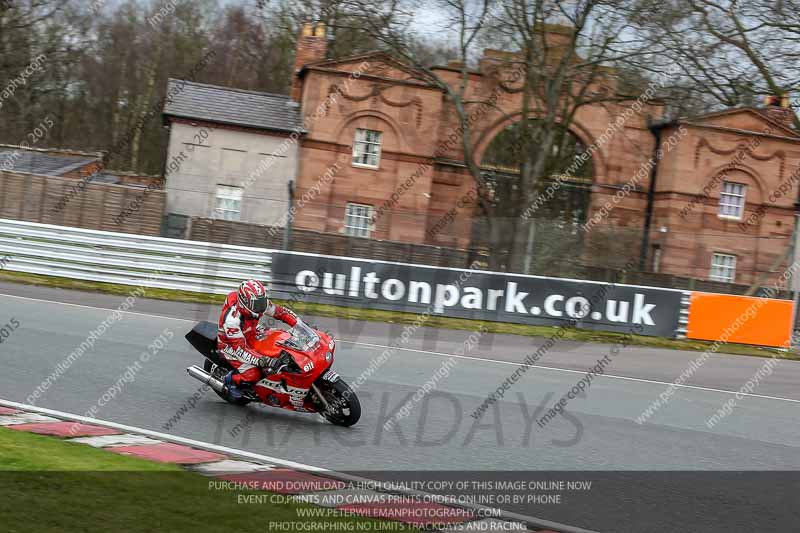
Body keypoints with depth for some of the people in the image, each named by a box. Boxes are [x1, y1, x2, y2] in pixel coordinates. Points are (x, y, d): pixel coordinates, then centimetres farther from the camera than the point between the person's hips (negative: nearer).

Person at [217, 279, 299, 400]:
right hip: (230, 344, -7)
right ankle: (230, 379, 7)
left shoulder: (259, 302, -19)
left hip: (250, 335, 7)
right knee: (253, 375, -22)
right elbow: (239, 348, -39)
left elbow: (280, 311, -6)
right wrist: (263, 360, -49)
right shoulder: (231, 318, -38)